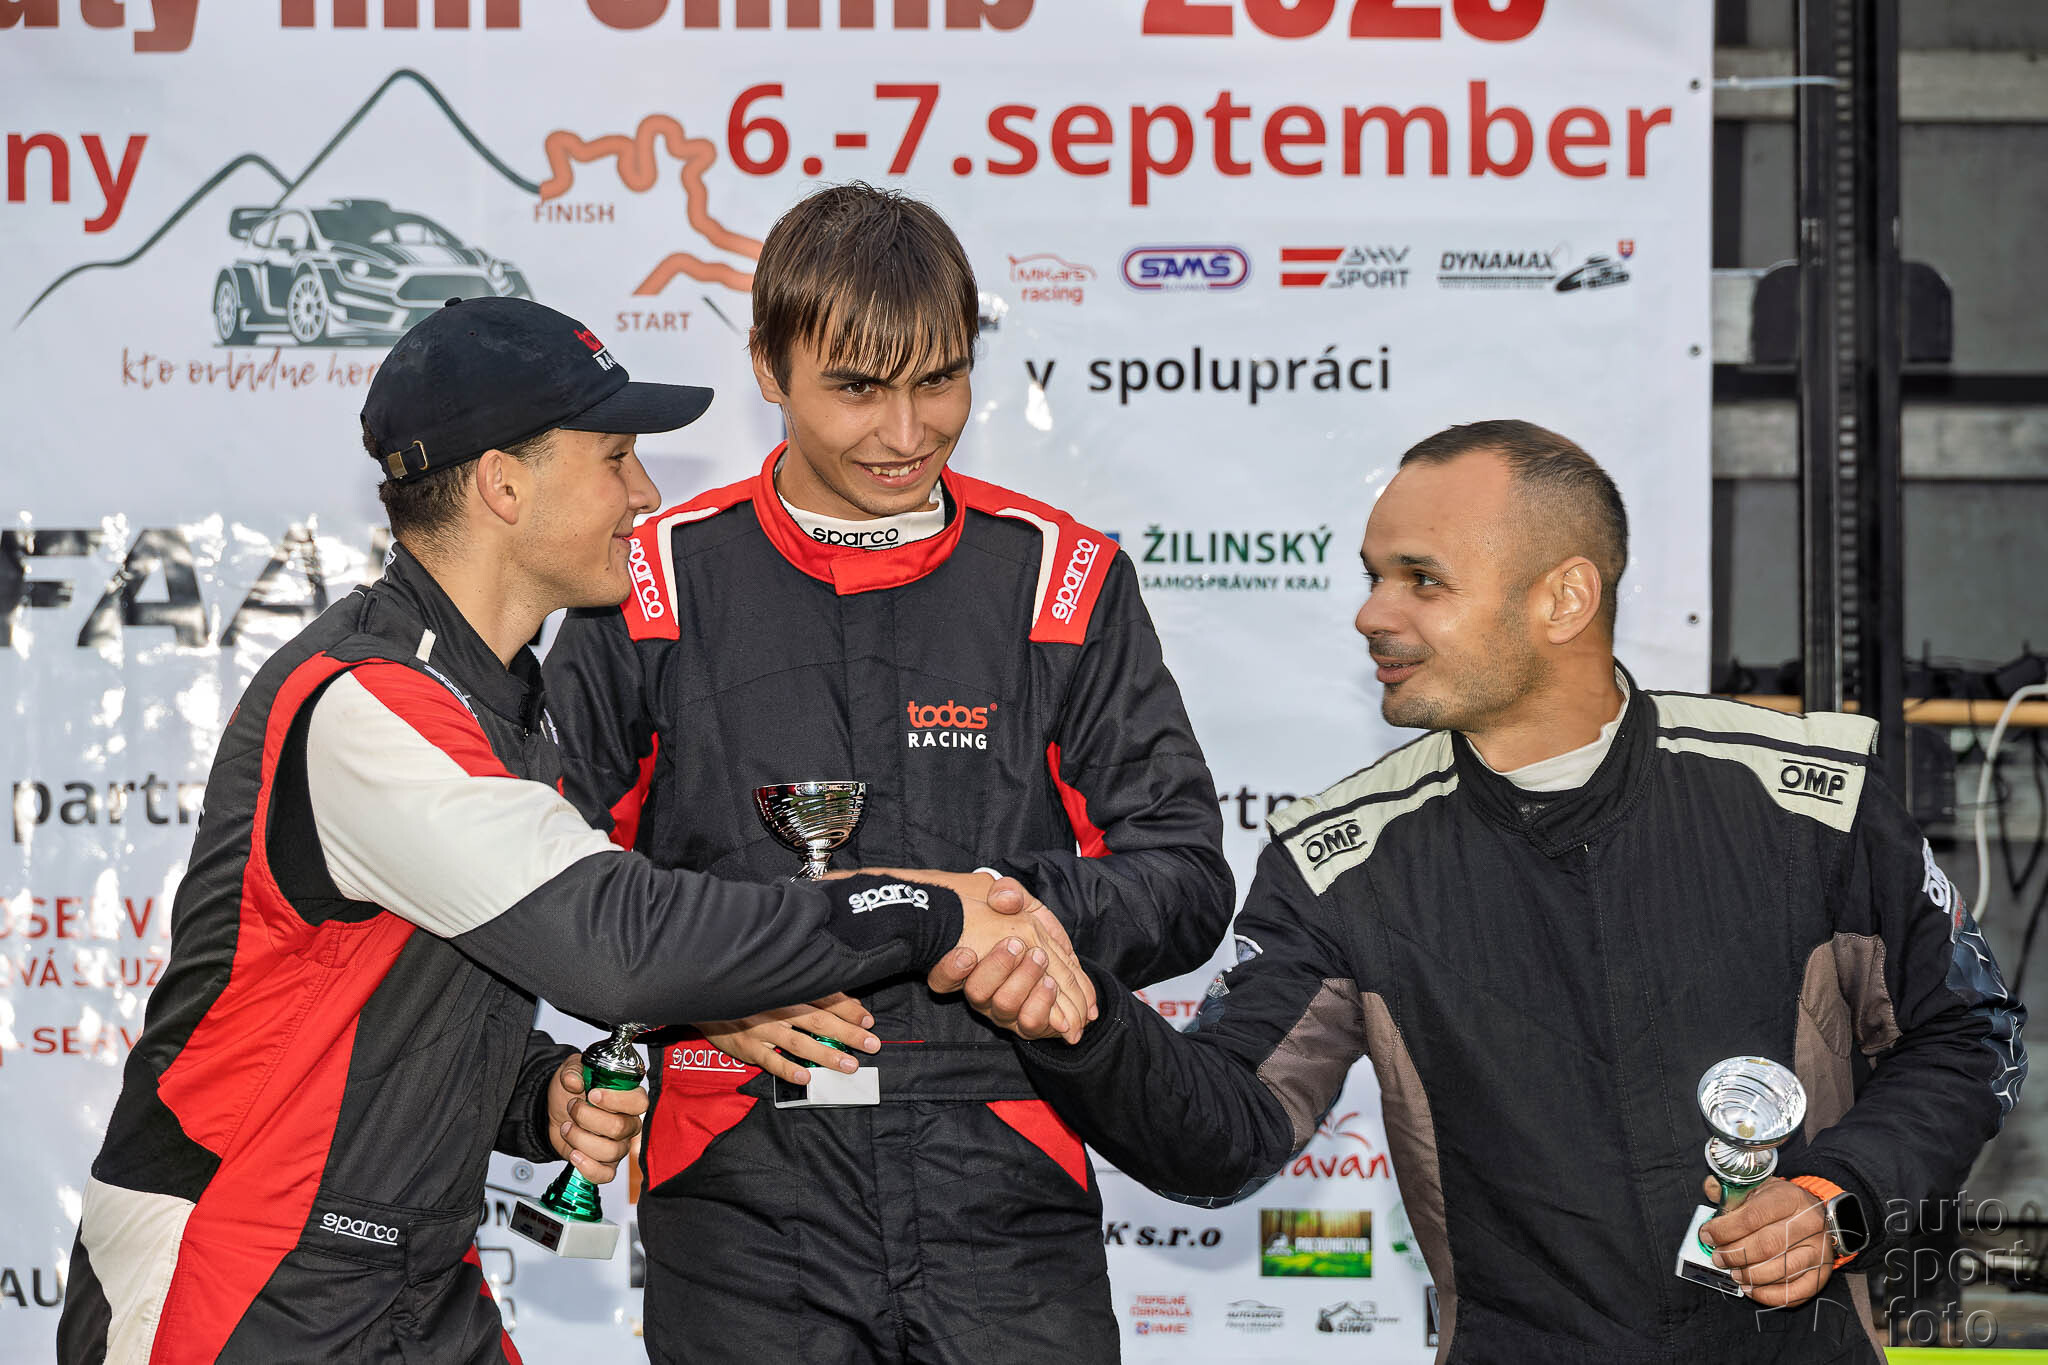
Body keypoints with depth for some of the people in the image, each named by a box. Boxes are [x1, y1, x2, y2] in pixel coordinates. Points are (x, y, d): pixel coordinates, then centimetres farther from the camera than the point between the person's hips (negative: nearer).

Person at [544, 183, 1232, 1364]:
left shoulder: (1061, 583, 5)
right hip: (745, 1212, 0)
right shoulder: (657, 590, 3)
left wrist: (993, 904, -13)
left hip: (1008, 1213, 1)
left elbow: (1186, 886, 3)